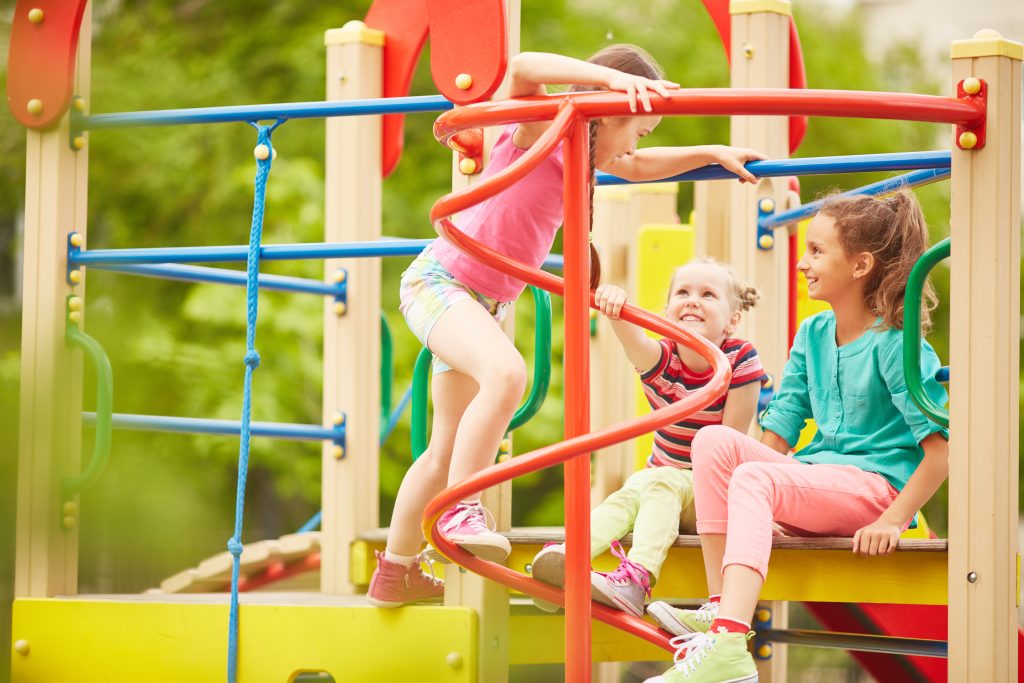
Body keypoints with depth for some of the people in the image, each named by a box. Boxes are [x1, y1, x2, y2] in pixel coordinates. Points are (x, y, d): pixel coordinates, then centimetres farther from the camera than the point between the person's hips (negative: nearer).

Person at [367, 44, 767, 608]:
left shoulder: (584, 152, 9)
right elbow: (522, 67, -37)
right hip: (439, 281, -10)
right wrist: (610, 77, -45)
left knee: (449, 451, 15)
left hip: (485, 304, 10)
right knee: (506, 372, -36)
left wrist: (713, 153, 21)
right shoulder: (538, 132, -16)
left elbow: (640, 168, 29)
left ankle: (396, 573, 27)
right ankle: (459, 512, -32)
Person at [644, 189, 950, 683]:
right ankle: (719, 608, -19)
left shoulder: (895, 342, -9)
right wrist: (768, 512, -2)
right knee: (713, 440, -15)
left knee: (753, 478, -32)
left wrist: (892, 521, -19)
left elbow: (943, 448, -13)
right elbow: (777, 435, 13)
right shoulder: (812, 336, 13)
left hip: (877, 485, -7)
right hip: (816, 480, 7)